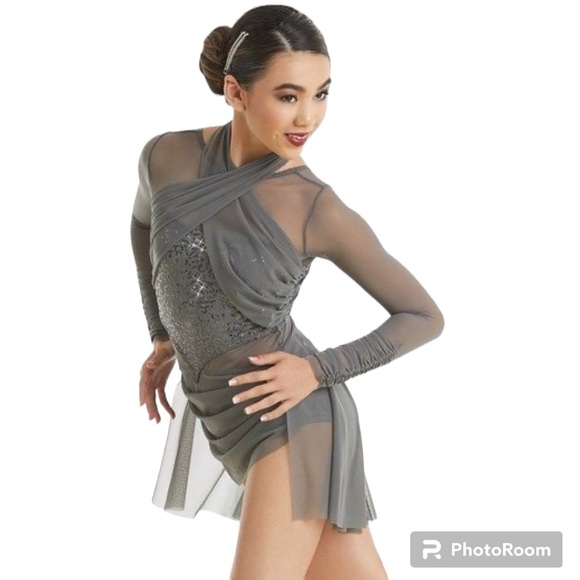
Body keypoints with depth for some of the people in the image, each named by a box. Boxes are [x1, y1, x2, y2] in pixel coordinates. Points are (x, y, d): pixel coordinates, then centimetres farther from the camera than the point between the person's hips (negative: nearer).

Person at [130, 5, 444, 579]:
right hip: (230, 423, 5)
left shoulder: (320, 209, -11)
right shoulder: (166, 155, -1)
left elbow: (424, 316, -2)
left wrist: (318, 371, -14)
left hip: (292, 421, -4)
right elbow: (145, 219, 24)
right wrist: (164, 338, 19)